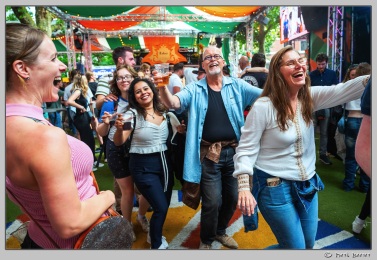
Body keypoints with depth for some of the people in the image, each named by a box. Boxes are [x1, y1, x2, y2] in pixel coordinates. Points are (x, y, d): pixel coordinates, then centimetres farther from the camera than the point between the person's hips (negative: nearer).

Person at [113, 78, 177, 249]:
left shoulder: (163, 112, 4)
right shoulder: (132, 114, -11)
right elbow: (118, 142, -17)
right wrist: (119, 128, -37)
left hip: (164, 162, 6)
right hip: (143, 166, -5)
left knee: (165, 204, 15)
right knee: (161, 207, -7)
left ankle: (154, 234, 44)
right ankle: (156, 245, 19)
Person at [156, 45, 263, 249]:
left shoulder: (236, 85, 3)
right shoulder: (194, 89, -1)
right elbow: (173, 103, -16)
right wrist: (163, 87, -35)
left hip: (234, 151, 3)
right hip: (209, 154, -3)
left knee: (232, 197, 18)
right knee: (212, 202, 1)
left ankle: (220, 231, 46)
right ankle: (206, 240, 31)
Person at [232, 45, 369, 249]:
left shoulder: (310, 97, -1)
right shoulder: (263, 106, -18)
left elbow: (343, 91, -14)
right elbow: (246, 149, -17)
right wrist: (244, 187, -25)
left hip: (308, 184, 7)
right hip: (275, 187, -6)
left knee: (308, 243, 22)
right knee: (296, 247, 6)